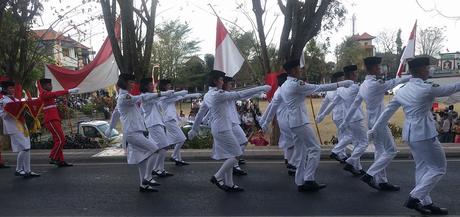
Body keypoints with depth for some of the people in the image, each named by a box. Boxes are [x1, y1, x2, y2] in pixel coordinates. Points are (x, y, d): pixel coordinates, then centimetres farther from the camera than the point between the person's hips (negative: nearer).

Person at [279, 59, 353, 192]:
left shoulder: (283, 86, 14)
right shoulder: (296, 84, -13)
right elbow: (318, 88, -11)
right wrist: (339, 84, -5)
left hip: (292, 121, 9)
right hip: (300, 121, -9)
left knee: (303, 153, 11)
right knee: (315, 149, -5)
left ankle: (300, 183, 11)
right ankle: (309, 180, -6)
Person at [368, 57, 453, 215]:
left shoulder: (402, 90, 7)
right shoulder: (427, 88, -15)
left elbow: (388, 111, 9)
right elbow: (449, 89, 0)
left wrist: (374, 130, 14)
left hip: (410, 133, 8)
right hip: (424, 133, -8)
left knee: (422, 167, 17)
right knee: (439, 168, 5)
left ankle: (424, 202, 23)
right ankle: (414, 197, -1)